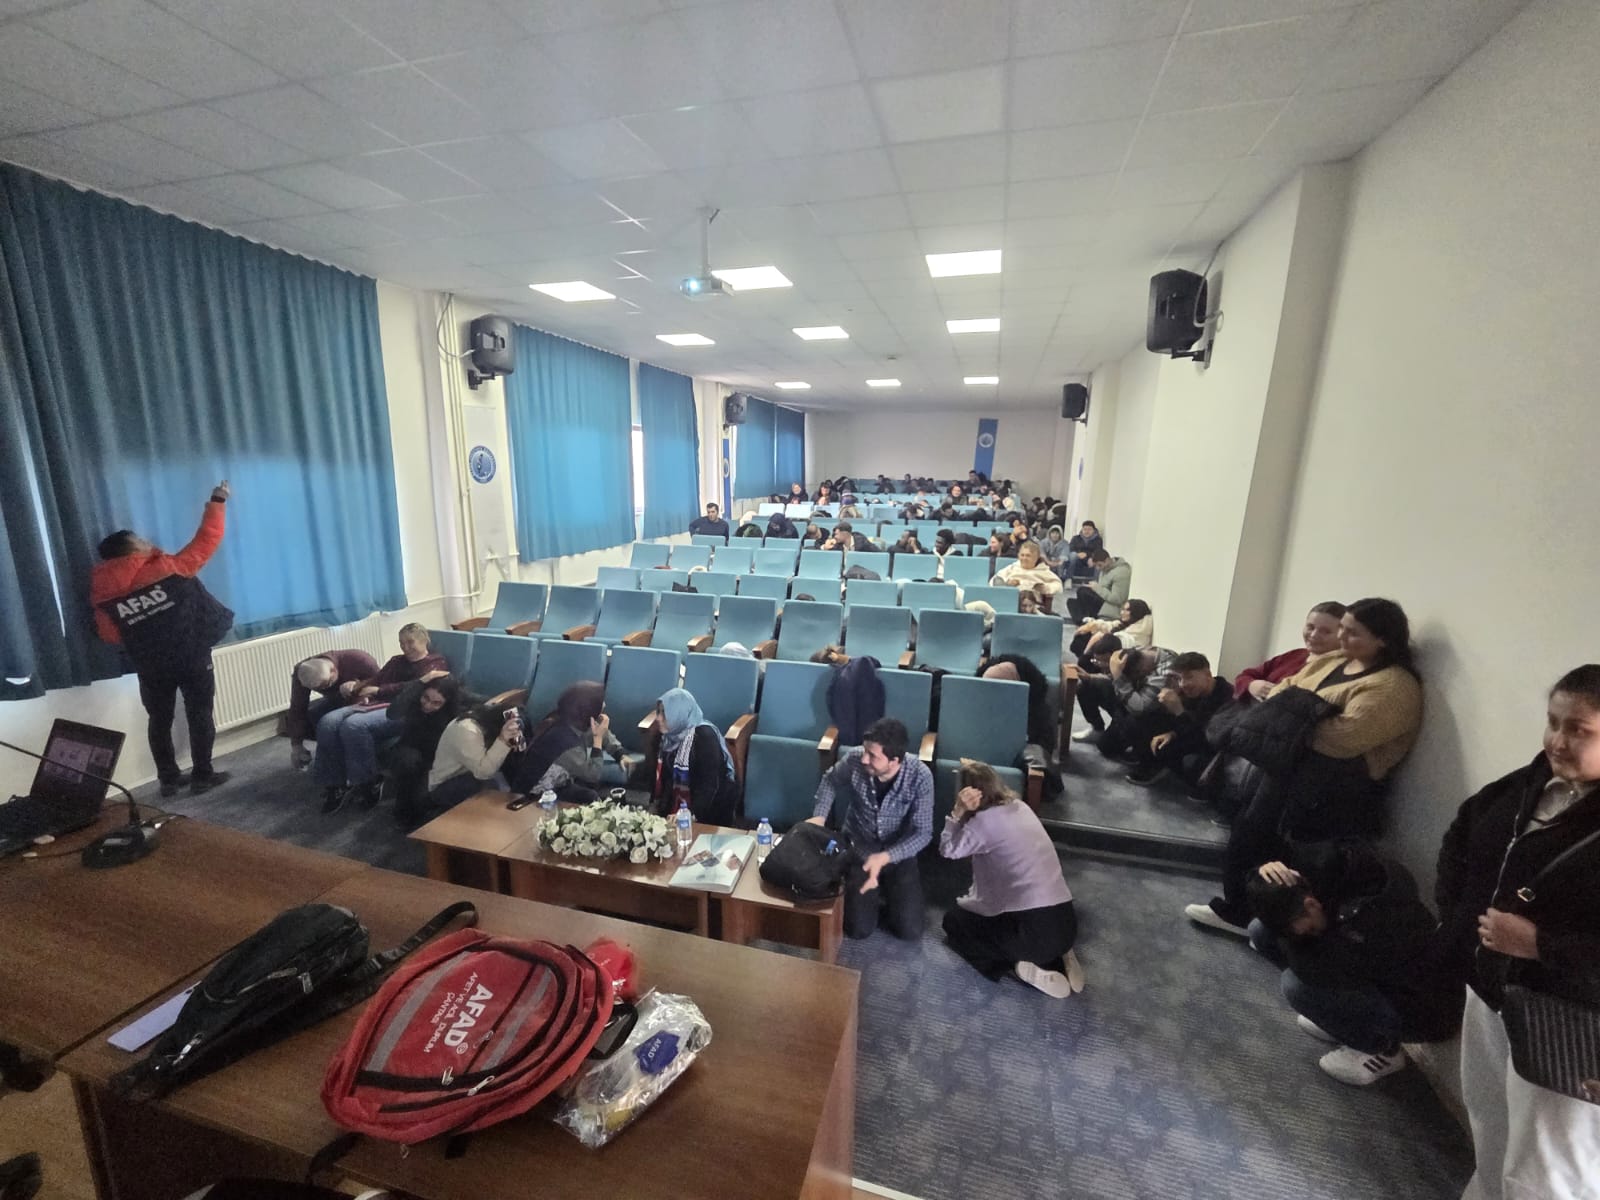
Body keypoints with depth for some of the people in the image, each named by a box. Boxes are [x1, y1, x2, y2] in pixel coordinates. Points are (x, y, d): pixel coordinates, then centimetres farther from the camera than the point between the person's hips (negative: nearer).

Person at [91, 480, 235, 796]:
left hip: (151, 668, 4)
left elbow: (110, 636, 7)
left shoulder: (104, 595, -1)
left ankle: (169, 779, 23)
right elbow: (206, 541, -9)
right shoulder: (168, 568, -13)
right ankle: (203, 776, 12)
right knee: (200, 716, 7)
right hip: (193, 659, -3)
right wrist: (217, 502, -1)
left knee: (160, 720, 16)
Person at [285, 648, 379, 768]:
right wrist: (296, 743, -21)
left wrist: (358, 686, -45)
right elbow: (297, 709, -18)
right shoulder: (302, 673, -20)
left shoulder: (359, 660, -32)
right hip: (336, 701, 4)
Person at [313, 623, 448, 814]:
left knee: (354, 725, -33)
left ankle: (365, 785, -17)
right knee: (327, 723, -20)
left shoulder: (436, 663, 8)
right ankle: (334, 785, -12)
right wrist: (355, 687, -4)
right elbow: (376, 680, 17)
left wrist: (378, 690, -7)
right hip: (374, 704, 8)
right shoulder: (396, 661, 33)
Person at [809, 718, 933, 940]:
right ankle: (875, 895, 24)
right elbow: (830, 780, 1)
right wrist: (819, 815, -13)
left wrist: (884, 858, -33)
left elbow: (923, 832, -21)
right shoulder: (854, 761, -23)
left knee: (910, 931, -8)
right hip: (858, 849, 1)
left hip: (899, 853, 0)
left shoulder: (920, 776, -28)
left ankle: (888, 893, 23)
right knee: (859, 929, -8)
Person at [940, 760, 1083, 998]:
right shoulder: (1021, 808, 9)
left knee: (954, 920, 16)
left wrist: (957, 812, -6)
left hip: (1033, 930, -7)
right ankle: (1056, 958, 14)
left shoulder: (984, 821, -11)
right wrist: (973, 771, 18)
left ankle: (1024, 967, 0)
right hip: (1066, 925, 7)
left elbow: (948, 850, 3)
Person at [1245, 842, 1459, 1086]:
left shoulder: (1373, 918, -39)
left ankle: (1381, 1048, -1)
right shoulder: (1323, 865, -20)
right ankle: (1343, 1018, 7)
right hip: (1376, 977, 7)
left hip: (1423, 1010, -6)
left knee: (1297, 984, -29)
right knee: (1260, 930, -10)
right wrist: (1267, 873, -27)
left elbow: (1308, 967, -34)